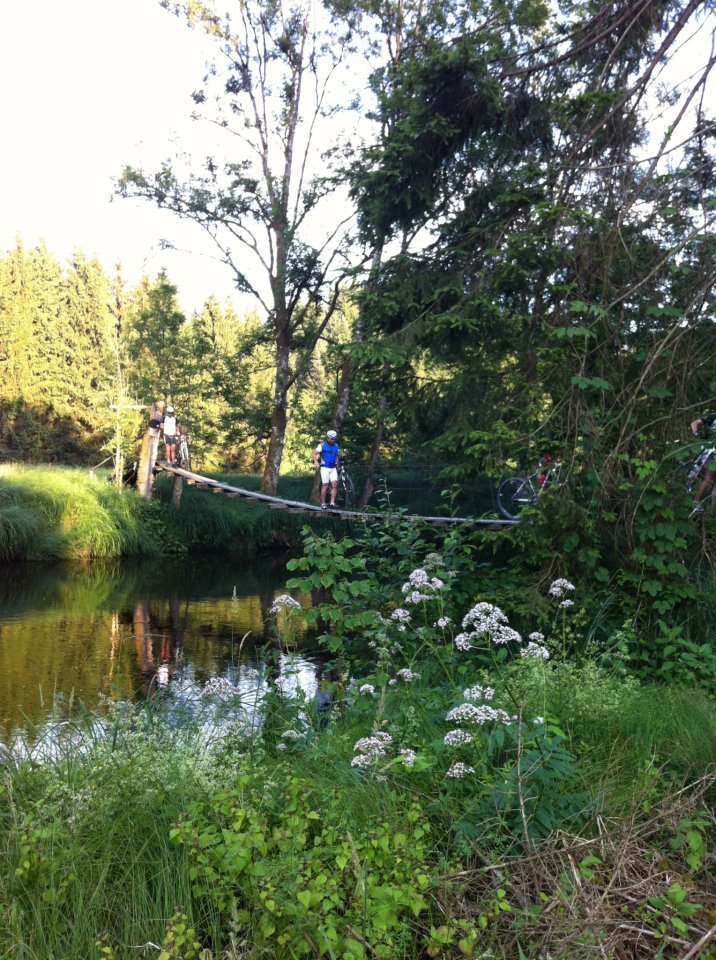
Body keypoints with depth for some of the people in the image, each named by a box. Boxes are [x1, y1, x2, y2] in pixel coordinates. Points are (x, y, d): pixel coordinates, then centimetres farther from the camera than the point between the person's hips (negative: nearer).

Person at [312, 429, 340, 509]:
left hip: (333, 468, 4)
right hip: (325, 468, -4)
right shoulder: (322, 445, -4)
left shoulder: (336, 446, 11)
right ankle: (323, 504, 6)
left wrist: (338, 465, 15)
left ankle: (332, 503, -6)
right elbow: (314, 453, -7)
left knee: (335, 485, -9)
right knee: (325, 486, -3)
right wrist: (316, 462, -22)